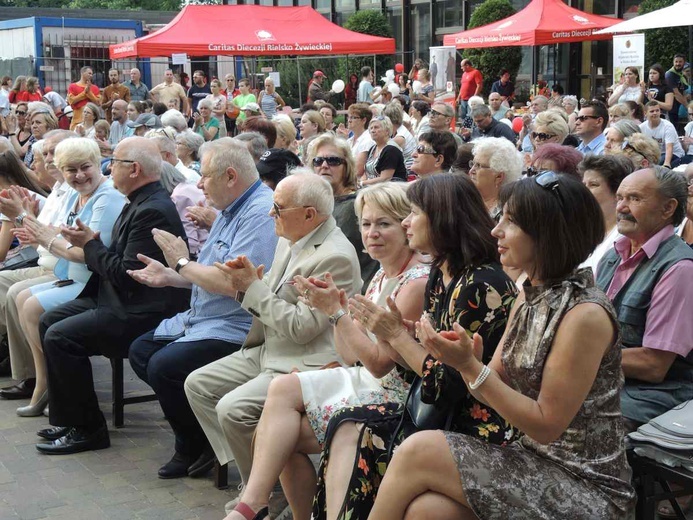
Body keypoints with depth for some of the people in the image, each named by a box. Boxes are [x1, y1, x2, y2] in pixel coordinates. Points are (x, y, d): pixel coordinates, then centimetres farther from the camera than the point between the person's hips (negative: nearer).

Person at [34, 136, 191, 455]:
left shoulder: (153, 211, -21)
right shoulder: (139, 204, 12)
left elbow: (127, 275, -24)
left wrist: (90, 244, -11)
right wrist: (88, 244, -2)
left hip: (140, 313, -11)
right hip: (118, 299, 11)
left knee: (60, 337, -19)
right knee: (48, 322, 11)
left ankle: (87, 429, -6)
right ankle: (67, 417, 16)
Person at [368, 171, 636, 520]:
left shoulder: (585, 315, -18)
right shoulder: (528, 298, 8)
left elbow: (547, 425, -16)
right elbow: (496, 388, 7)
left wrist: (470, 367, -22)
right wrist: (464, 361, -14)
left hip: (588, 488, -6)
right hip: (535, 462, 6)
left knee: (418, 452, -18)